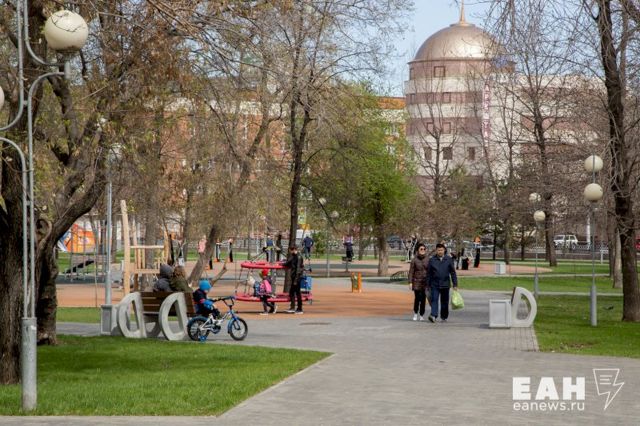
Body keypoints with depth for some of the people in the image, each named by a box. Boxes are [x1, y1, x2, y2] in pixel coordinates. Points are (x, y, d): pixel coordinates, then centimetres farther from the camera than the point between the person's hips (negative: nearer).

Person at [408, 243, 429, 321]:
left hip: (425, 281, 2)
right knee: (417, 298, -8)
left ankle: (422, 315, 9)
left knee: (423, 299, 0)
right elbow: (411, 271, -2)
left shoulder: (428, 259, 4)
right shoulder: (414, 260, -2)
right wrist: (410, 282, -8)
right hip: (417, 281, -2)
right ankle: (415, 313, 14)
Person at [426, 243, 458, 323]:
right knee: (434, 300, -13)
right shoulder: (432, 260, 3)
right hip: (435, 285, -1)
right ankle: (433, 315, -22)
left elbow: (453, 273, 5)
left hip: (445, 284, 1)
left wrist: (455, 284, 0)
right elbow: (428, 273, 6)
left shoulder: (449, 259, 4)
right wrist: (428, 285, 5)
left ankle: (444, 317, 19)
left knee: (444, 301, 8)